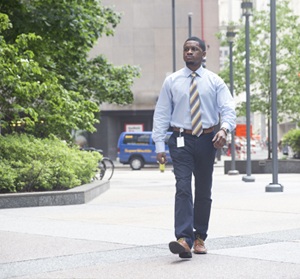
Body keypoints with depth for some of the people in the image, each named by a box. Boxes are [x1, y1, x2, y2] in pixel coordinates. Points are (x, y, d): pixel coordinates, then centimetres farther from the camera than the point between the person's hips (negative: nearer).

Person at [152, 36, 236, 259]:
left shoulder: (214, 82, 5)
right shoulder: (172, 82, 6)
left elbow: (228, 108, -3)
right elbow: (161, 114, 5)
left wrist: (225, 128, -25)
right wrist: (160, 145, -3)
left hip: (207, 140, 1)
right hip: (181, 140, -1)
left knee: (204, 191, 9)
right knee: (183, 188, -15)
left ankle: (200, 237, 22)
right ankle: (184, 240, -26)